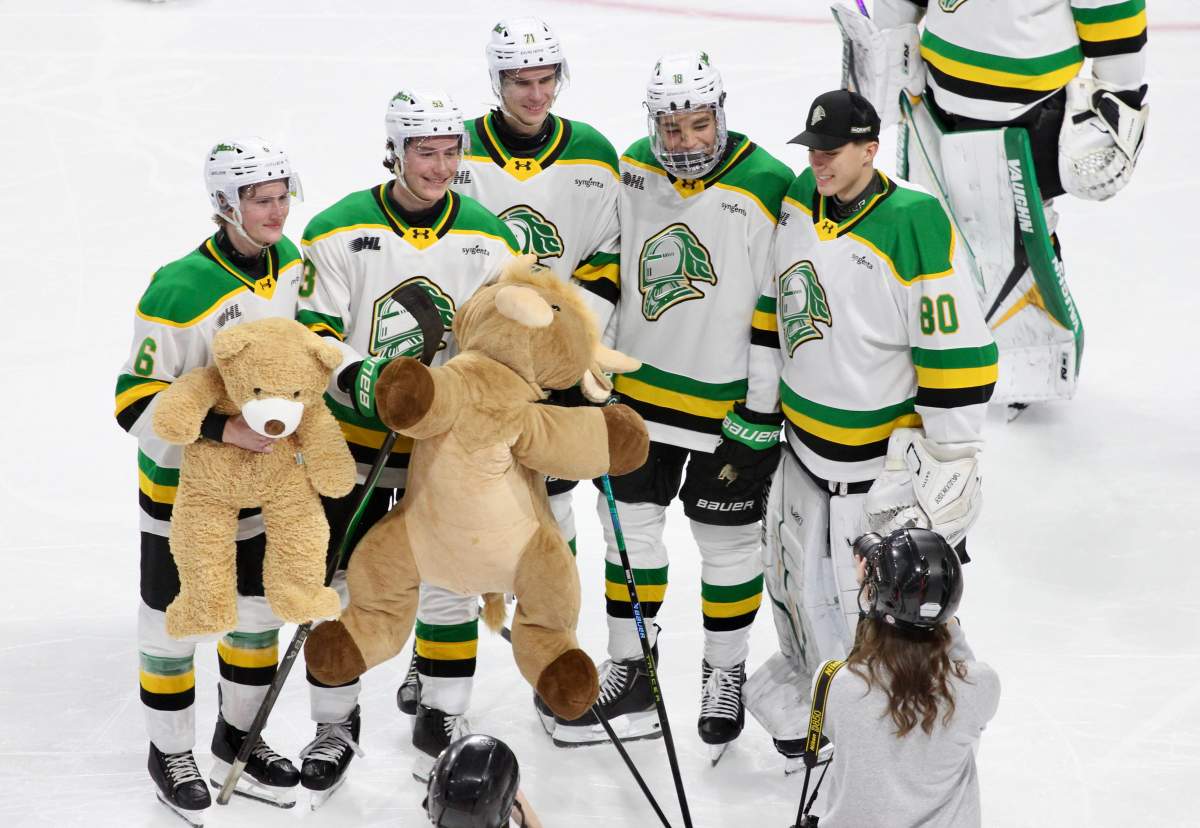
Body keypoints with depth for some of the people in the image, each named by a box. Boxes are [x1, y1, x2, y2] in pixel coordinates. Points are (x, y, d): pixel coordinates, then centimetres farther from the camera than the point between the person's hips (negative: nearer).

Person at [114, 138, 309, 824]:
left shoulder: (290, 260, -6)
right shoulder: (180, 291, -28)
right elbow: (137, 400, -26)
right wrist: (222, 428, -34)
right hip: (181, 480, -6)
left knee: (258, 607, 17)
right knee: (175, 618, 7)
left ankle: (237, 740, 36)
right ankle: (172, 754, 26)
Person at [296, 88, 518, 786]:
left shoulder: (487, 237, -1)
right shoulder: (340, 231, -10)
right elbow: (313, 330, -10)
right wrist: (358, 377, -27)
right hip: (354, 436, -2)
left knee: (450, 582, 7)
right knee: (341, 581, 4)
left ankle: (443, 719, 25)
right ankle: (337, 722, 22)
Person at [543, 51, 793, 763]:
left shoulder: (767, 190, -20)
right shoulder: (634, 170, -1)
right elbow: (610, 265, 12)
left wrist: (759, 415, -15)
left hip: (726, 403, -5)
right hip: (641, 386, 5)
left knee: (727, 539, 9)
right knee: (629, 522, 11)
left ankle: (726, 675, 28)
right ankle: (629, 676, 26)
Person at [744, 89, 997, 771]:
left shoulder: (916, 225, -21)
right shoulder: (794, 204, 1)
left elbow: (958, 352, -18)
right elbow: (772, 308, 16)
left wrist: (951, 464, -16)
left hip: (890, 456, -7)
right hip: (806, 445, 7)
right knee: (801, 585, 20)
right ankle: (807, 697, 44)